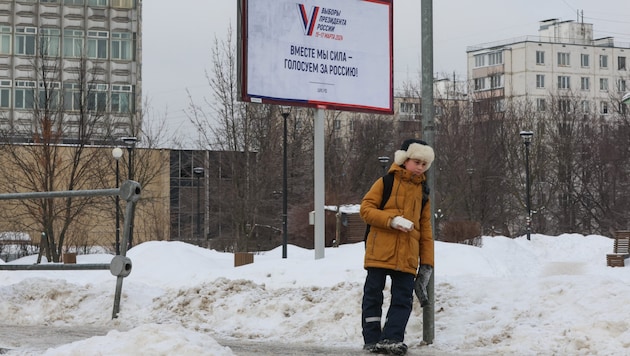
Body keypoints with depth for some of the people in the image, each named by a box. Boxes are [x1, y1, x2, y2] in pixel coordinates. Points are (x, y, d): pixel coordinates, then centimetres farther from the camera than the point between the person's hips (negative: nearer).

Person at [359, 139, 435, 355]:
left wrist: (427, 262, 13)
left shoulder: (422, 191, 16)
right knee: (373, 295, 0)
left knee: (403, 298, -2)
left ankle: (391, 339, 0)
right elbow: (366, 209, -4)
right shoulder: (386, 182, 4)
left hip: (407, 257, 4)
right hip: (380, 253, -4)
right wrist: (391, 220, -18)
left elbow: (425, 229, 18)